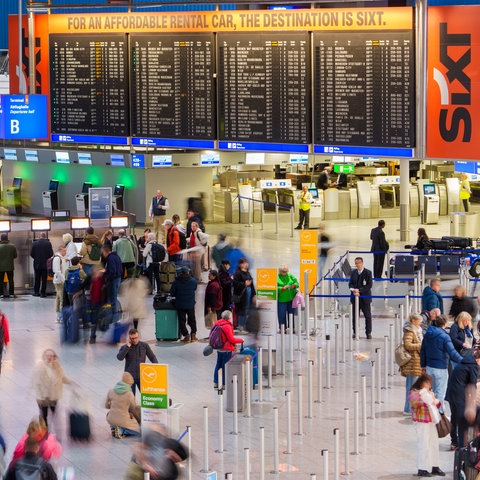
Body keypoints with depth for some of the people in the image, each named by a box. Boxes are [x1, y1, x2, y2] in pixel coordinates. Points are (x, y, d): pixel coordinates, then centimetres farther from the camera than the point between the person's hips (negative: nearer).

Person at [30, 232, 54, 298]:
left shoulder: (34, 243, -3)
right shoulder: (48, 243, -8)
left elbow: (31, 253, -3)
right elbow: (51, 254, -8)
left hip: (37, 263, 1)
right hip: (45, 264, -1)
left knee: (37, 278, 11)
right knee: (44, 278, 3)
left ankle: (36, 292, 13)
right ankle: (43, 293, 1)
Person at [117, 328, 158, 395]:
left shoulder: (144, 345, 4)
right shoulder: (124, 347, 0)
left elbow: (152, 358, 7)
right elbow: (120, 358, -17)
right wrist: (128, 346, -19)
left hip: (141, 376, 1)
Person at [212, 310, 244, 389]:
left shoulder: (217, 324, 4)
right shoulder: (227, 326, -22)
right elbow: (231, 339, -18)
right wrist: (240, 340, -4)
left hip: (219, 349, 8)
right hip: (227, 350, -8)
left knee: (218, 365, 16)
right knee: (225, 366, 1)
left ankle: (215, 382, 21)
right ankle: (224, 384, 7)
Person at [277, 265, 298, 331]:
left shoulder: (290, 276, 9)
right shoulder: (277, 278, -4)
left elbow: (297, 283, 8)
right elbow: (276, 288, -11)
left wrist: (294, 285, -14)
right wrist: (283, 288, -22)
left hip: (291, 298, 4)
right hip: (281, 300, -4)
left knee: (292, 313, 8)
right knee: (282, 314, -1)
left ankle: (292, 328, 17)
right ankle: (282, 329, 9)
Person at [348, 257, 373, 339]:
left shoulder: (368, 273, -5)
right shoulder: (353, 272, 9)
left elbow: (369, 285, -10)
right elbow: (350, 283, 8)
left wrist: (359, 290, -18)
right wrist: (353, 290, -13)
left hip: (365, 297, -3)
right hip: (355, 297, 4)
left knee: (368, 316, 2)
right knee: (355, 316, 7)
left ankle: (368, 333, 9)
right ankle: (355, 332, 16)